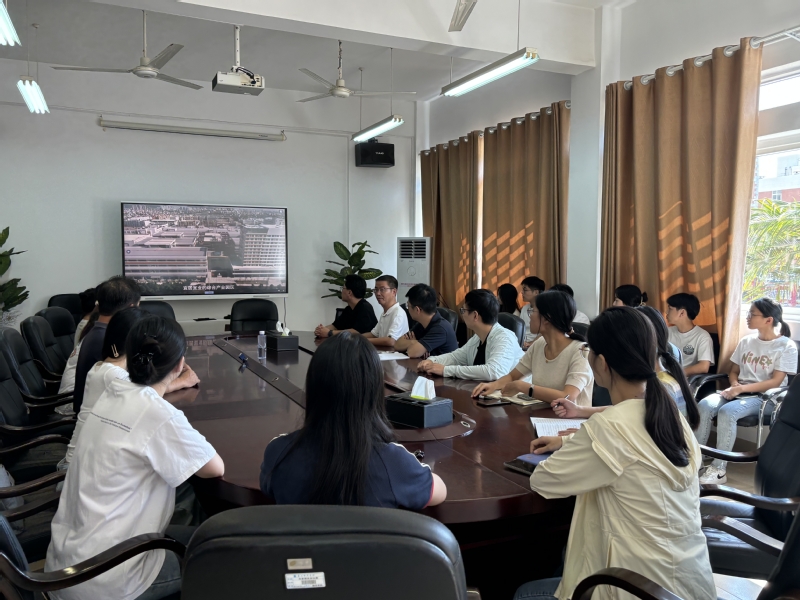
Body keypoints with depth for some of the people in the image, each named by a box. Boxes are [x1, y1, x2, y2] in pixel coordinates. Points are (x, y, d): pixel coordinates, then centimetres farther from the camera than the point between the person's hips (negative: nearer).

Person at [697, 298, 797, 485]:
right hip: (739, 392, 5)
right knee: (704, 405, -26)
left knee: (727, 411, -35)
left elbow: (775, 382, -12)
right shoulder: (746, 341, 12)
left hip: (765, 397, -5)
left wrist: (741, 389, -20)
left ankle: (719, 469, -27)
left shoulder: (787, 346, -5)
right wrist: (734, 385, -7)